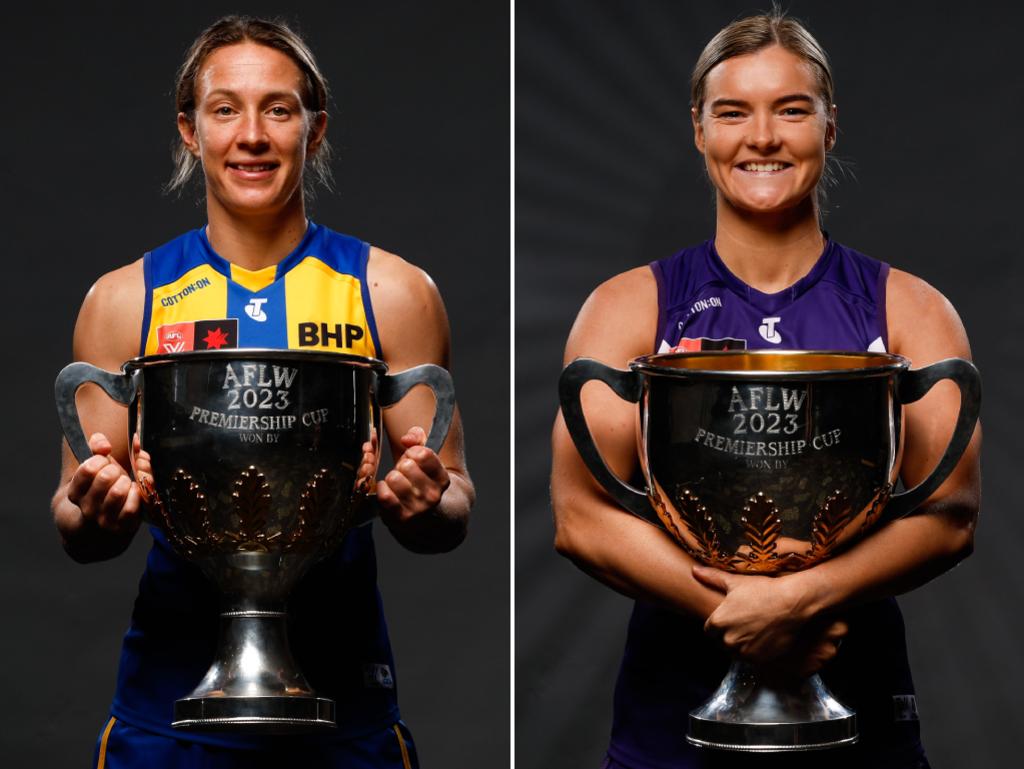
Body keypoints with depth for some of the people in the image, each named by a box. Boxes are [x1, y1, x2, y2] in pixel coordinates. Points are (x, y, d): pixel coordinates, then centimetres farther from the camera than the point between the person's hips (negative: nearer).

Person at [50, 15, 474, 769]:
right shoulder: (125, 301, 4)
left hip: (343, 693, 0)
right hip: (171, 688, 1)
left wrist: (423, 505, -19)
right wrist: (95, 514, -16)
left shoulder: (393, 294, 2)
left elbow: (452, 516, 4)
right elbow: (79, 528, 6)